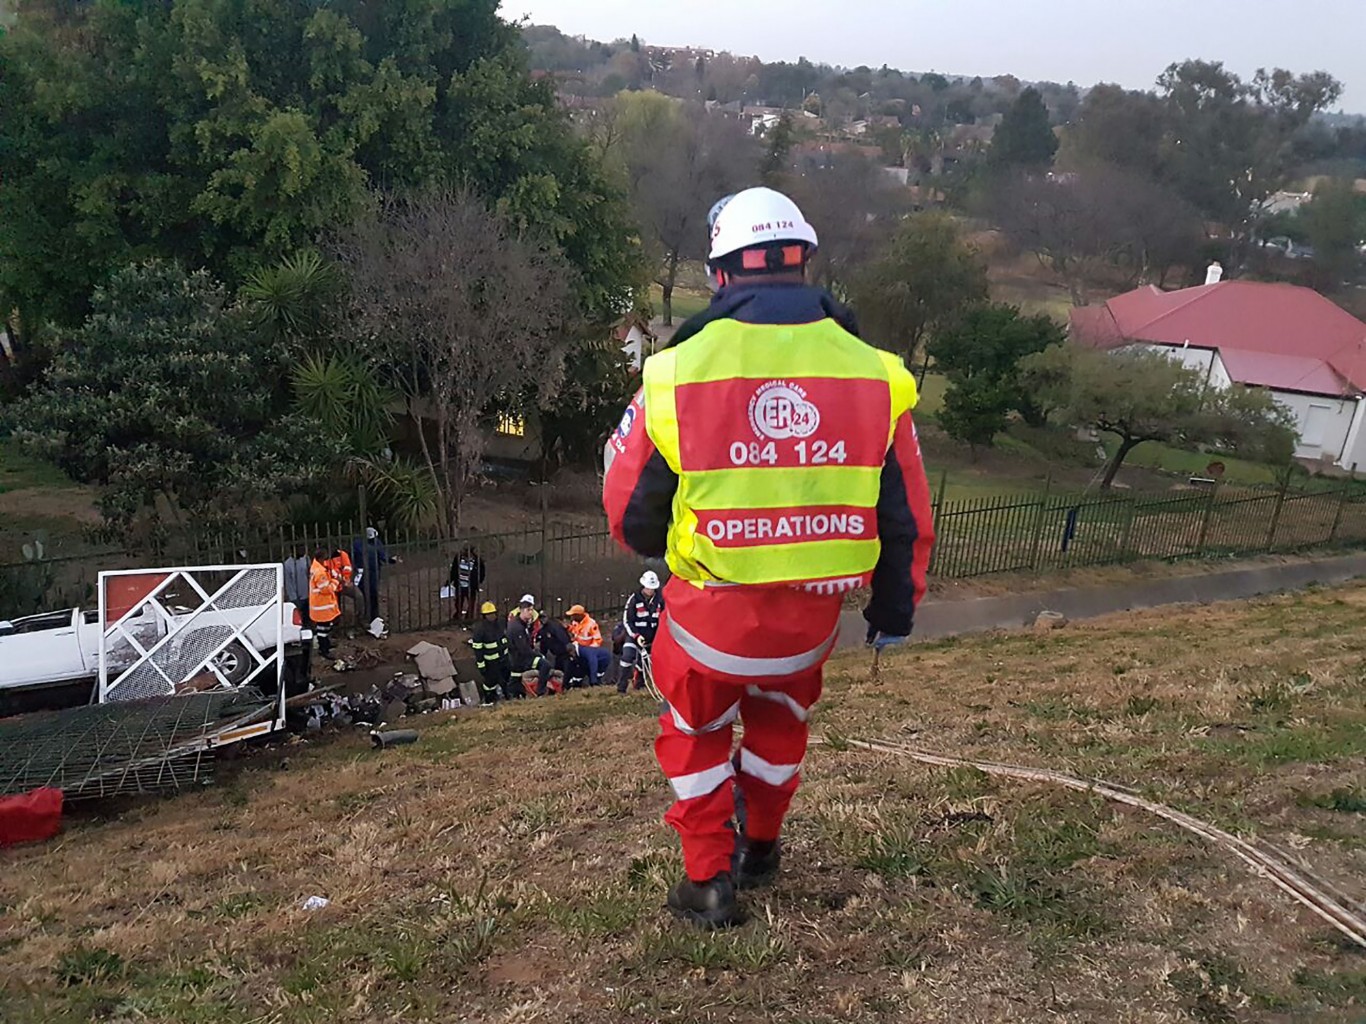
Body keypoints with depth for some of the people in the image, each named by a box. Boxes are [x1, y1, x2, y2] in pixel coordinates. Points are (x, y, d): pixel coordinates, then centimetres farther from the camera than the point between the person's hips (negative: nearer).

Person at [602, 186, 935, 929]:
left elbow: (628, 505, -3)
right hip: (814, 614, 3)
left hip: (709, 610, -2)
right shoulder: (873, 372, -6)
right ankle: (761, 849, 49)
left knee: (695, 731, 26)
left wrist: (657, 547, 20)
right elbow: (907, 515, 1)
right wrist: (895, 610, 16)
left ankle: (709, 882, 31)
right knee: (779, 718, 31)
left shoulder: (679, 370, -14)